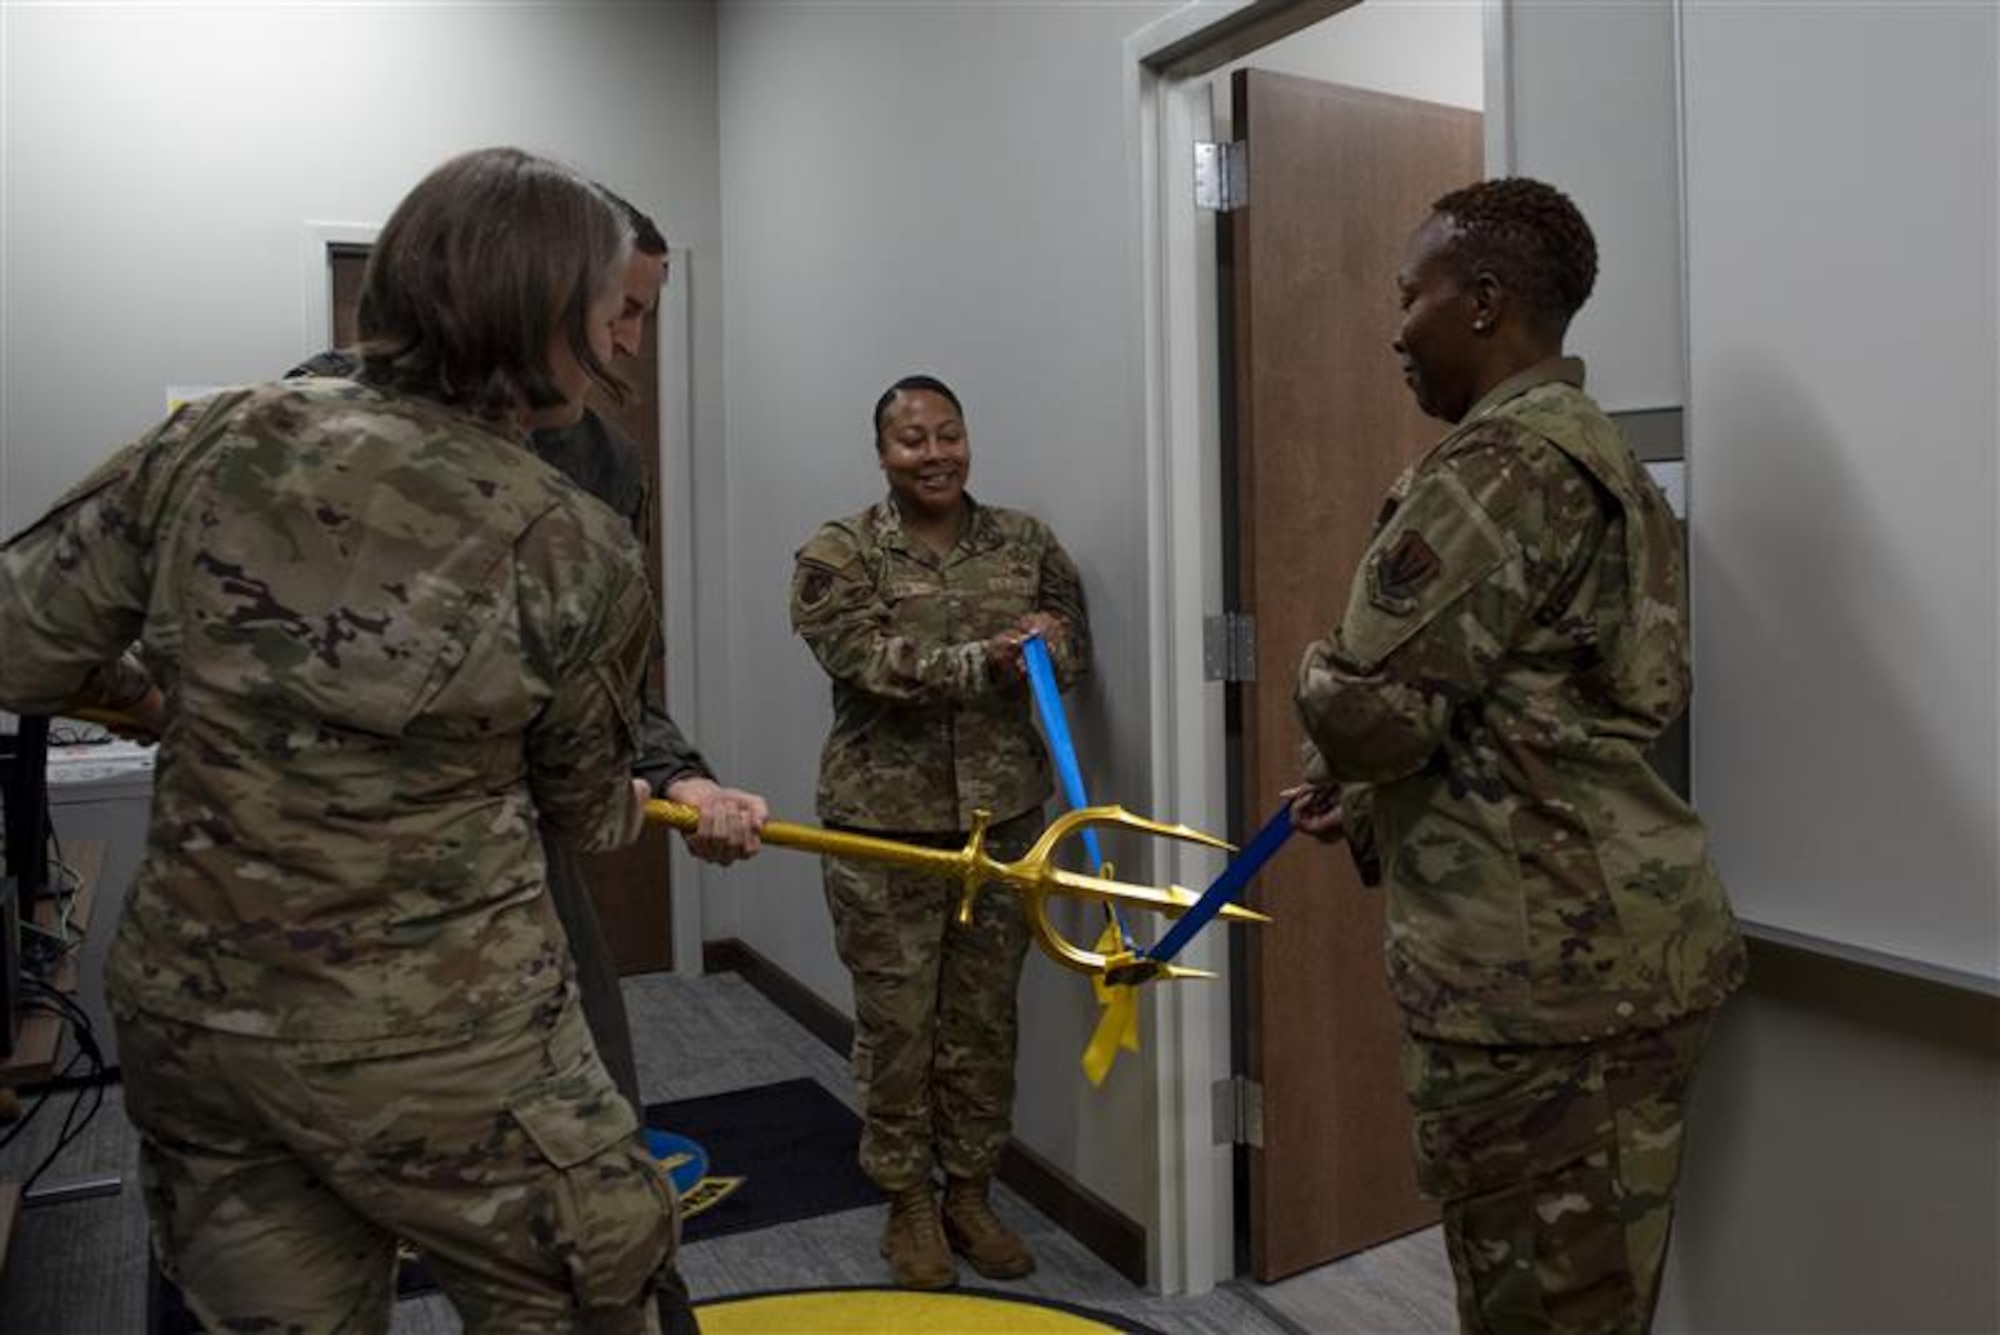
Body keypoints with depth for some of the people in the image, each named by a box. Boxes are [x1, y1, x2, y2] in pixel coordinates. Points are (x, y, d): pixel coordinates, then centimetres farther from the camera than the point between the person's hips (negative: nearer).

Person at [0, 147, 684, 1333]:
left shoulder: (221, 442, -6)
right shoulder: (579, 555, -14)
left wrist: (141, 690, 23)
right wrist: (647, 807, 25)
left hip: (184, 1014, 5)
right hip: (436, 1049, -5)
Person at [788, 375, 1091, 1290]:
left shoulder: (1026, 543, 6)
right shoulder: (837, 554, -4)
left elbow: (1075, 647, 5)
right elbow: (867, 662, -17)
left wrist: (1048, 642, -18)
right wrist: (985, 662, -25)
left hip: (1003, 818, 3)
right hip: (883, 824, -3)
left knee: (986, 1018, 12)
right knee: (897, 1022, 6)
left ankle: (971, 1191, 30)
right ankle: (908, 1202, 26)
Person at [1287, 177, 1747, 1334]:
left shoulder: (1501, 464, -16)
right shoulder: (1595, 456, 17)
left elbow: (1372, 709, -20)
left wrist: (1321, 685, 3)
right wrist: (1366, 802, 28)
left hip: (1547, 972, -11)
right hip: (1615, 948, 11)